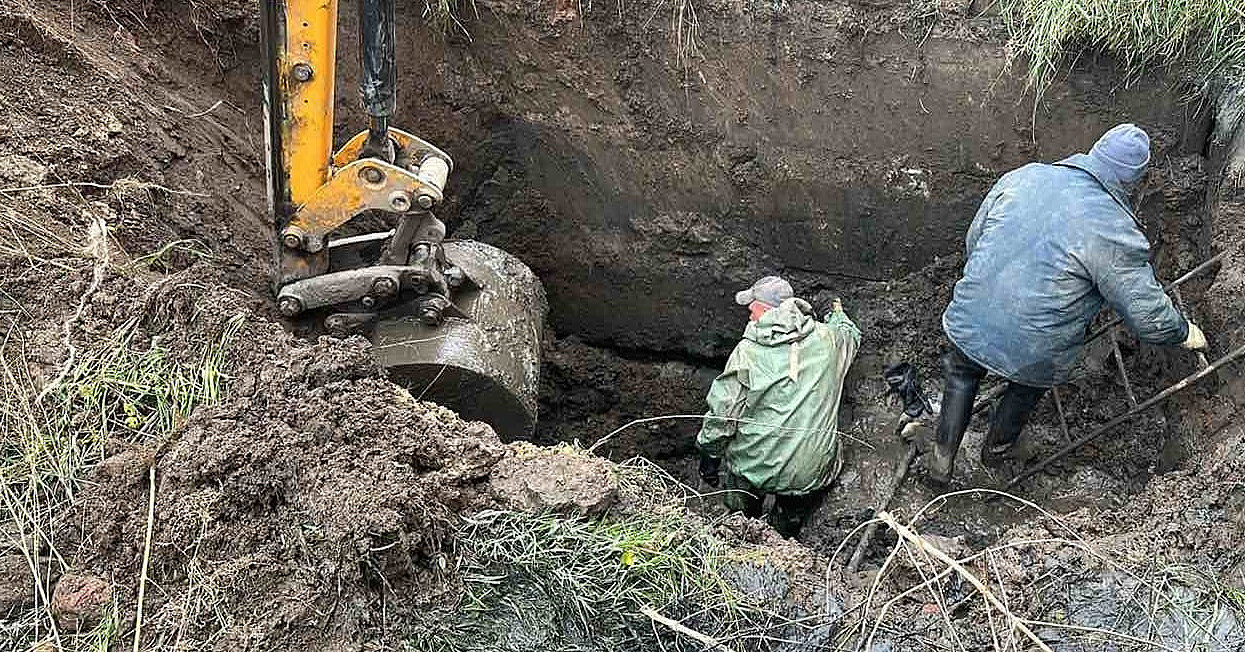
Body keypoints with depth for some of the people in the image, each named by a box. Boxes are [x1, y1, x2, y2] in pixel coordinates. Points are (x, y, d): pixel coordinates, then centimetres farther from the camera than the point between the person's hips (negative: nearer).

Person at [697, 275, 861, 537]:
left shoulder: (747, 352, -13)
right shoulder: (827, 339, -3)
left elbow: (722, 413, -10)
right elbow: (852, 335, 23)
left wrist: (709, 457, 5)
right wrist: (838, 314, 46)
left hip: (755, 468, -2)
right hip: (811, 472, 2)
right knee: (788, 527, 30)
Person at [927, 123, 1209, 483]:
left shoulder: (1022, 177, -3)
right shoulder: (1117, 234, -16)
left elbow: (973, 239, 9)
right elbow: (1148, 314, -10)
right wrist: (1184, 332, 12)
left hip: (969, 323, 3)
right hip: (1033, 355, -2)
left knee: (962, 372, 32)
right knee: (1027, 387, 31)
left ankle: (942, 460, 37)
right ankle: (997, 447, 53)